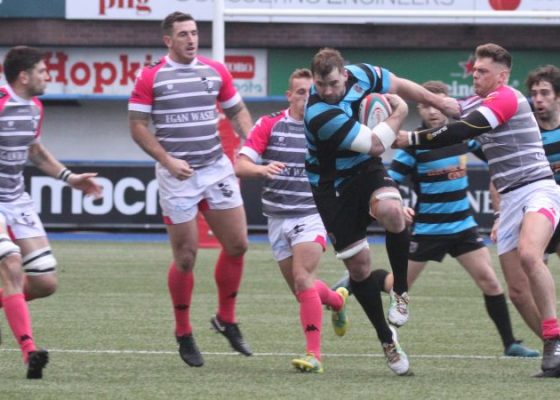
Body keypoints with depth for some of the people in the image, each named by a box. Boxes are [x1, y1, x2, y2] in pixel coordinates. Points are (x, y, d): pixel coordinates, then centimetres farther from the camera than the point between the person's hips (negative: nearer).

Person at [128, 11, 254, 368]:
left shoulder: (216, 71, 7)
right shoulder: (150, 78, -5)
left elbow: (237, 111, 16)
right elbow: (138, 126, -5)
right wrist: (167, 160, -16)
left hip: (217, 169, 4)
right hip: (177, 175, -4)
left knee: (237, 245, 1)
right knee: (186, 256, -3)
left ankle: (227, 319, 21)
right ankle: (184, 335, 12)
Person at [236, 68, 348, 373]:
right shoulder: (269, 125, 0)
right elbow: (241, 166, -8)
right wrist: (262, 169, -28)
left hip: (311, 214, -3)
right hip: (278, 219, 3)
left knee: (302, 278, -21)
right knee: (302, 290, 10)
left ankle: (314, 354, -23)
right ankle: (337, 300, 45)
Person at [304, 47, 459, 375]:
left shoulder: (360, 76, -12)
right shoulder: (318, 114, -32)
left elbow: (400, 86, 10)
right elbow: (375, 145, -29)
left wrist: (440, 102, 16)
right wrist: (398, 114, -14)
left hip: (368, 170, 3)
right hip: (334, 186, -3)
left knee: (391, 210, -31)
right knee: (359, 265, -2)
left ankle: (401, 292, -11)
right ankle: (387, 340, 17)